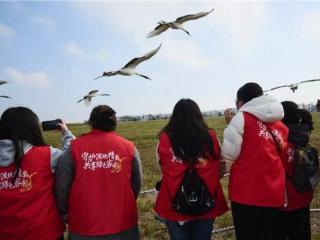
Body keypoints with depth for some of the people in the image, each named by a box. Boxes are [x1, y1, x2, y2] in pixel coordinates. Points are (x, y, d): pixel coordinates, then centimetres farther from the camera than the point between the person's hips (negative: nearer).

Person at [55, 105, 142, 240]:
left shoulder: (75, 147, -8)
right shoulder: (129, 147, -6)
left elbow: (61, 186, -4)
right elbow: (136, 185, 1)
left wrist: (63, 212, 14)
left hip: (83, 225, 0)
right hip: (122, 224, 1)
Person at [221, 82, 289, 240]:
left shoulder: (241, 117, -8)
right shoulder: (279, 123, 8)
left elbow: (229, 154, -10)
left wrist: (230, 125, 0)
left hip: (246, 193, -5)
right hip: (274, 193, 5)